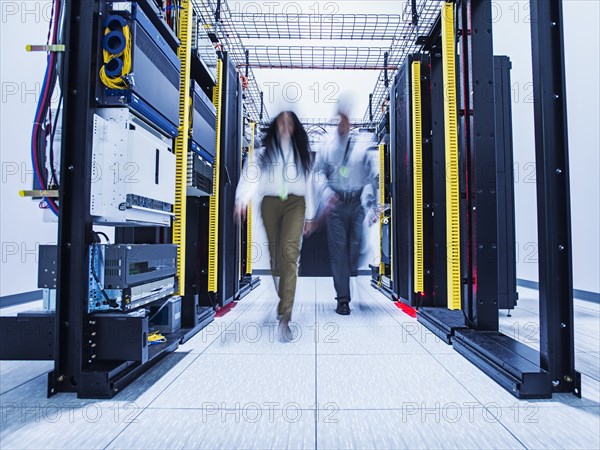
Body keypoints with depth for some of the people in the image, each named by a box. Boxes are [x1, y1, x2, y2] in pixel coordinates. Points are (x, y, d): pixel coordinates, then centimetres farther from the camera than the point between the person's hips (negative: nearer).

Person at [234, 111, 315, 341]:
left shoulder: (301, 151, 15)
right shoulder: (264, 149, 8)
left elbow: (307, 184, 17)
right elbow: (250, 173, -9)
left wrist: (309, 214, 15)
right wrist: (242, 198, -27)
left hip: (295, 203, -1)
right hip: (270, 203, 1)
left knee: (290, 252, -19)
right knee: (275, 253, 7)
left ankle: (284, 318, -23)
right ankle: (282, 300, 30)